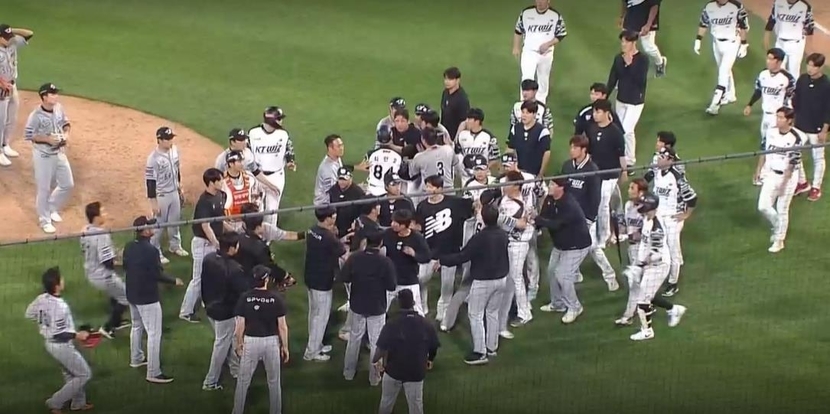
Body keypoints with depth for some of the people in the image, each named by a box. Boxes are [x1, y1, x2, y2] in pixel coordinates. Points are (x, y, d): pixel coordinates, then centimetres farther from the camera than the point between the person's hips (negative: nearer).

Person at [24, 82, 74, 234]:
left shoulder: (59, 108, -3)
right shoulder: (36, 116, -22)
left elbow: (66, 123, 12)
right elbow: (28, 135, -16)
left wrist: (66, 133, -8)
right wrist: (47, 139, -24)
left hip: (59, 152, 7)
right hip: (43, 155, -7)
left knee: (68, 184, 14)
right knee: (44, 188, 4)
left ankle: (52, 209, 37)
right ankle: (45, 220, 21)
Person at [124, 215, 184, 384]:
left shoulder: (129, 247, 0)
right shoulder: (150, 250, -25)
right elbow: (158, 275, -22)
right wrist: (174, 281, -6)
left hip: (132, 294, 9)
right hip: (148, 298, -9)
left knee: (137, 327, 28)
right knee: (154, 333, -4)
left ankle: (136, 359, 45)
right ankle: (153, 373, -5)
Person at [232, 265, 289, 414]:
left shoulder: (245, 298, -10)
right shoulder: (277, 299, -10)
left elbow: (240, 326, -6)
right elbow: (282, 326, -7)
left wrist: (238, 343, 9)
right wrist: (285, 346, 5)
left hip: (250, 341, 0)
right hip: (271, 342, 0)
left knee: (243, 381, 12)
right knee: (274, 382, 15)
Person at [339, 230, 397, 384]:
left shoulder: (354, 258, -14)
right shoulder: (385, 262, -21)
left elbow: (342, 278, -7)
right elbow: (391, 287, -15)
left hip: (357, 306, 3)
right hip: (377, 308, -3)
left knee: (354, 339, 21)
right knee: (376, 342, 11)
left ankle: (349, 372, 31)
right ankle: (374, 377, 18)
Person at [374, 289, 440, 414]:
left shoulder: (391, 325, -17)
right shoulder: (425, 324, -10)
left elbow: (381, 349, -18)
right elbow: (434, 347, 1)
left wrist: (375, 360, 4)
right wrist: (430, 359, 23)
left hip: (393, 370, -1)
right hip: (416, 371, 1)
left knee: (386, 403, 21)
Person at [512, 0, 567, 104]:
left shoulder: (556, 16, -7)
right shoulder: (526, 13, -4)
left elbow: (561, 35, -2)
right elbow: (518, 31, 8)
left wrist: (548, 44, -15)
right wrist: (516, 48, 5)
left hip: (546, 54, 1)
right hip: (529, 52, -1)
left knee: (543, 80, 13)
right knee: (527, 78, -11)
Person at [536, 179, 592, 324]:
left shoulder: (569, 206, -32)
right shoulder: (550, 200, -6)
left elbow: (555, 224, -36)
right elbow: (544, 217, -5)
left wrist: (535, 219, -37)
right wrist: (535, 221, -26)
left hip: (576, 246, -9)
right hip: (560, 244, 9)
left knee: (563, 276, -13)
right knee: (552, 271, 16)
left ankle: (574, 307, 5)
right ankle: (558, 303, 35)